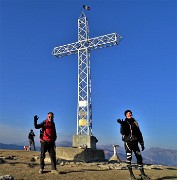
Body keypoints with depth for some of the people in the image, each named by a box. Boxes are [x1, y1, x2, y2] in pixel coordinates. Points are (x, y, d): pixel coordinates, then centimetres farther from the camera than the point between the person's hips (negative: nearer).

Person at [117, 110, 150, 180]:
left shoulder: (135, 122, 16)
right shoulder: (125, 122, 1)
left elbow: (139, 133, 19)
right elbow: (122, 132, -15)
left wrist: (142, 143, 15)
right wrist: (122, 125, -31)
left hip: (135, 142, 5)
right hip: (128, 142, -5)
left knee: (139, 157, 2)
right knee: (129, 158, -4)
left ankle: (142, 174, 9)